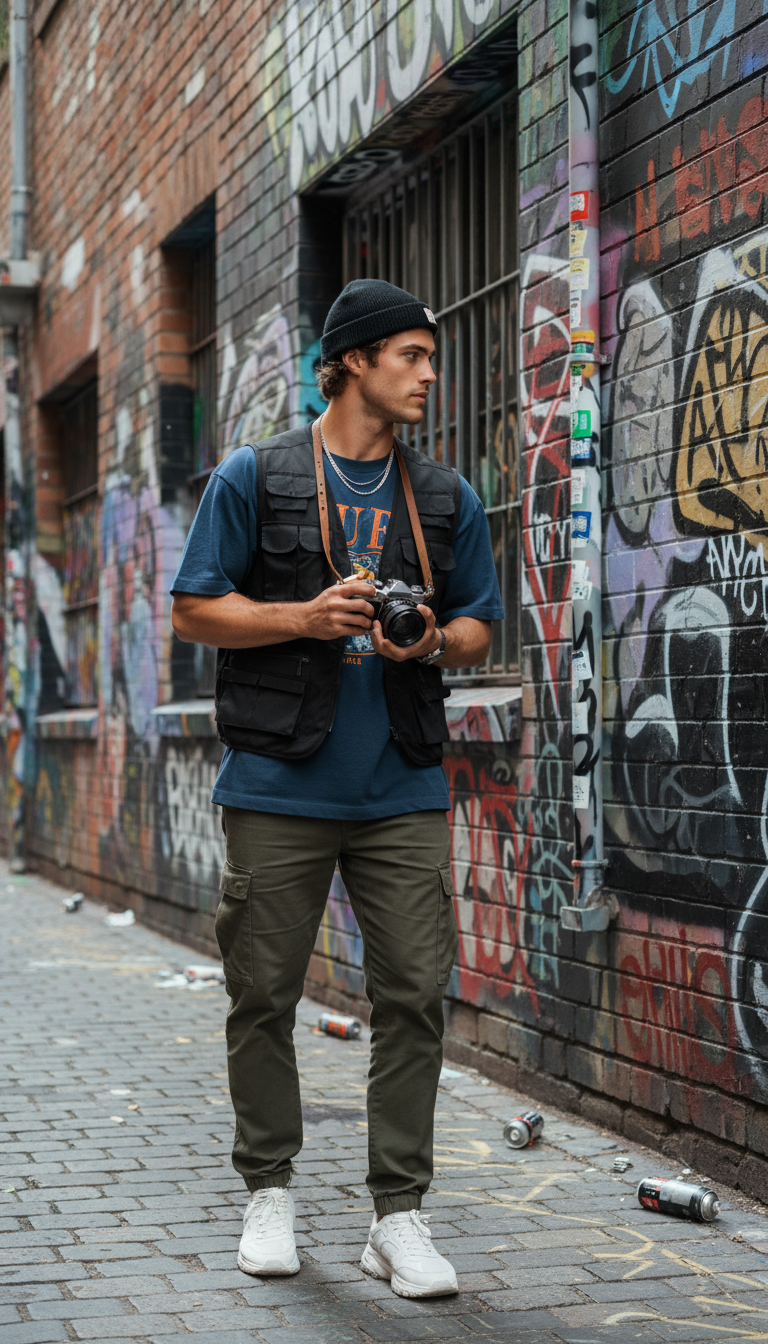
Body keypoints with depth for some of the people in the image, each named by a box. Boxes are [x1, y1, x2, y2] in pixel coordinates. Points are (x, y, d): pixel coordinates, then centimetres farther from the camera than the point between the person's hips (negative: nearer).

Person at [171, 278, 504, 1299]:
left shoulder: (447, 498, 12)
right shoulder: (255, 477, 2)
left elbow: (480, 628, 16)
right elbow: (194, 611, 0)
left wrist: (433, 642, -7)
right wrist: (310, 617, -13)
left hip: (404, 792, 3)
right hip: (279, 789, -2)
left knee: (415, 995, -2)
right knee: (265, 995, 4)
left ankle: (398, 1213, 7)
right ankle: (269, 1190, 21)